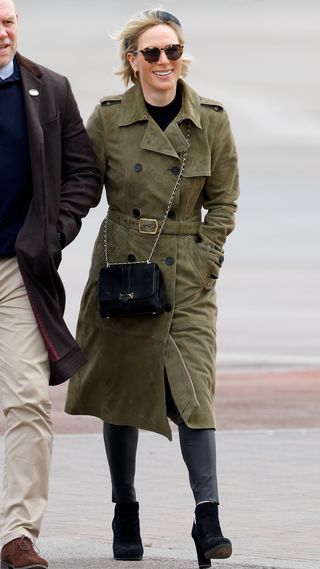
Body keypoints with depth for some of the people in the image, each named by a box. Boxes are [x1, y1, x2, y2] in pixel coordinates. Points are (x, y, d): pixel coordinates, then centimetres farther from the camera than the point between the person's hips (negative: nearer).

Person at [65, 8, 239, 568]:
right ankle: (125, 514, 21)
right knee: (121, 390, 6)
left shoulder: (212, 120, 1)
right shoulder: (107, 118, -1)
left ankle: (208, 519, -13)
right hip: (121, 268, 0)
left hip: (188, 275, 0)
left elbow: (223, 200, 7)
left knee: (193, 388, -11)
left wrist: (204, 263, -2)